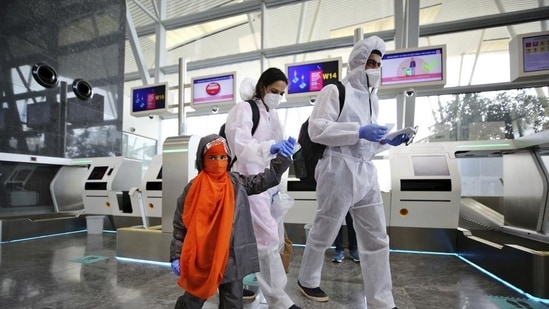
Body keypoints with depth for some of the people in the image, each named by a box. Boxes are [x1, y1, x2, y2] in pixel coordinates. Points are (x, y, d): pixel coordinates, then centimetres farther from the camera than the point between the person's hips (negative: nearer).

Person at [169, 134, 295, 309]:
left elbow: (267, 179, -6)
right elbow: (180, 224, -2)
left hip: (231, 259, 2)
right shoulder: (192, 189, -7)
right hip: (200, 259, -1)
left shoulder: (238, 183, -2)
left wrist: (282, 158, -19)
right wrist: (176, 255, -4)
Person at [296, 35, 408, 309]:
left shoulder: (372, 99, 18)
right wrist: (359, 132, -20)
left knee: (376, 240, 8)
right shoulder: (334, 91, -4)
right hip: (339, 172, -7)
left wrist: (389, 141, 4)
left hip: (366, 174, 7)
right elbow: (316, 129, -15)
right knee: (323, 233, 9)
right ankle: (306, 280, 34)